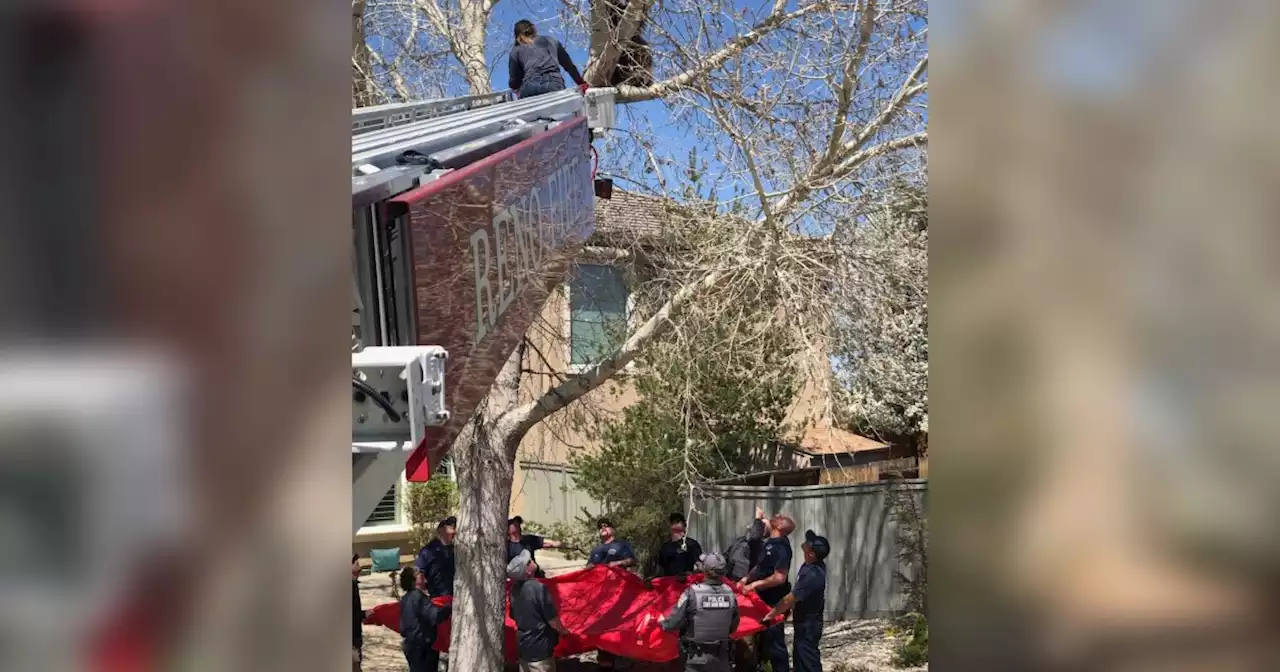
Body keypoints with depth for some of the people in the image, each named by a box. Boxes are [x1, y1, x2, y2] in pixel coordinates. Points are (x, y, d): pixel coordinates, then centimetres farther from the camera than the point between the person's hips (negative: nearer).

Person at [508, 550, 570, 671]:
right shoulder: (539, 588, -23)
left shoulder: (515, 588, 0)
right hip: (540, 649, -7)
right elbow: (553, 621, -17)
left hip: (523, 646, 7)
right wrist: (564, 631, 3)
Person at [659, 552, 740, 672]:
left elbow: (673, 624, -14)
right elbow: (733, 627, 5)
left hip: (698, 658, -3)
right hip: (722, 657, 3)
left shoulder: (692, 593, -19)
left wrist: (662, 622, 8)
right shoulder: (730, 594, -6)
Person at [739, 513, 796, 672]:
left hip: (774, 602, -9)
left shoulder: (781, 547, -22)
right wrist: (747, 578, 5)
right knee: (763, 636, 20)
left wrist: (755, 584, -21)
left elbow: (779, 578, -27)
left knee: (773, 639, 0)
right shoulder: (770, 543, 7)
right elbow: (761, 567, 19)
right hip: (764, 599, 9)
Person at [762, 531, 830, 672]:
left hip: (808, 625, -9)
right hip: (805, 621, 9)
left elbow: (789, 600, -25)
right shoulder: (814, 564, -3)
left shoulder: (812, 576, -33)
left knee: (808, 660, 2)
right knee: (799, 655, 21)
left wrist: (770, 615, -15)